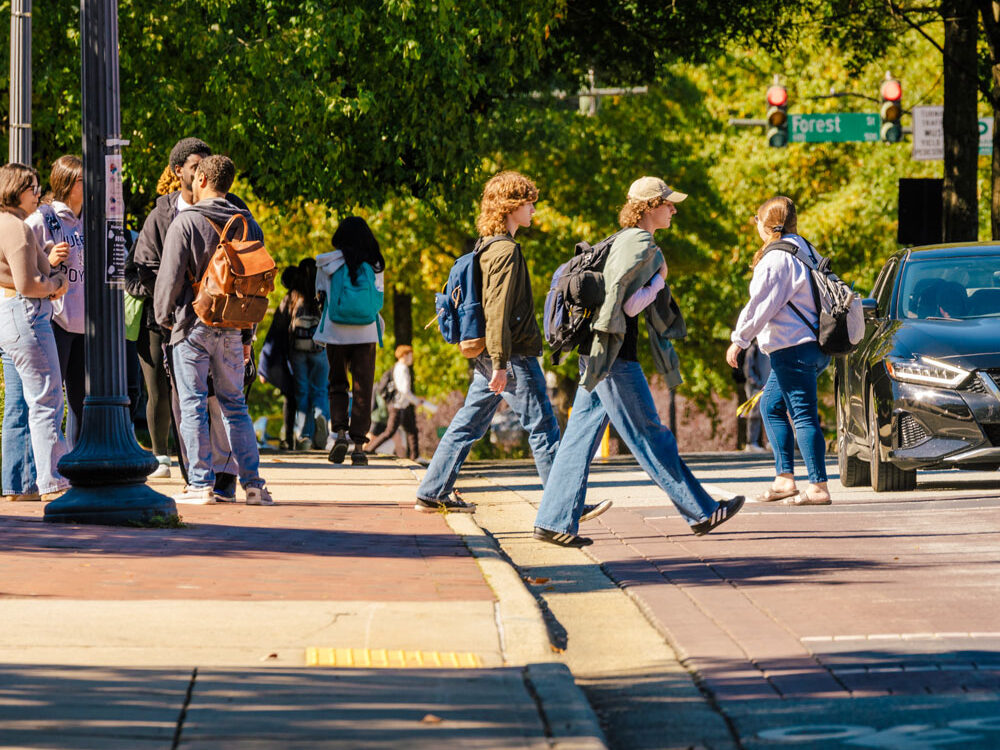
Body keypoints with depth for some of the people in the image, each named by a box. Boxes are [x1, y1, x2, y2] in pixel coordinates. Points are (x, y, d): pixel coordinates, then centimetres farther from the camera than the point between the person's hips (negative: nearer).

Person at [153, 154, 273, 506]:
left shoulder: (186, 222, -9)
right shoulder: (249, 225, 7)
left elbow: (170, 276, -9)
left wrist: (163, 315, 8)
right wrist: (248, 334, 16)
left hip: (193, 326, -5)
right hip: (232, 328, 5)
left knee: (193, 405, 0)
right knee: (234, 404, 11)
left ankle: (201, 484, -2)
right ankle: (252, 483, 6)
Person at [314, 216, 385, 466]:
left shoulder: (329, 264, -1)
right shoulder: (375, 265, 2)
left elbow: (322, 295, 7)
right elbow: (379, 300, 9)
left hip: (336, 332, 0)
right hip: (366, 333, 0)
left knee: (337, 386, 13)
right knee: (362, 389, 4)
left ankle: (339, 431, -8)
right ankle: (358, 444, -1)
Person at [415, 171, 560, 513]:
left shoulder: (486, 248, 14)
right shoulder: (506, 250, -16)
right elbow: (498, 311, -21)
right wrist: (501, 362, -22)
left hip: (488, 357, 9)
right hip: (514, 356, -9)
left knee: (467, 425, 11)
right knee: (542, 427, -4)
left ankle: (432, 493, 13)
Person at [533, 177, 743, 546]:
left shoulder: (624, 240, 17)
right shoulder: (641, 245, -14)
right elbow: (628, 305, -19)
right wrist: (659, 280, -7)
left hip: (596, 354, 10)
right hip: (615, 359, -10)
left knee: (582, 435, 6)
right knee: (649, 436, -1)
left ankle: (554, 521, 4)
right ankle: (700, 511, 7)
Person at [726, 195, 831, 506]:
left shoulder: (776, 258, -14)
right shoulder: (806, 251, 14)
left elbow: (762, 305, -16)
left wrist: (739, 339, -8)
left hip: (794, 348, -10)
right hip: (814, 345, 10)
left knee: (803, 414, -10)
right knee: (771, 406, 19)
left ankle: (818, 487, -12)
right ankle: (784, 480, 17)